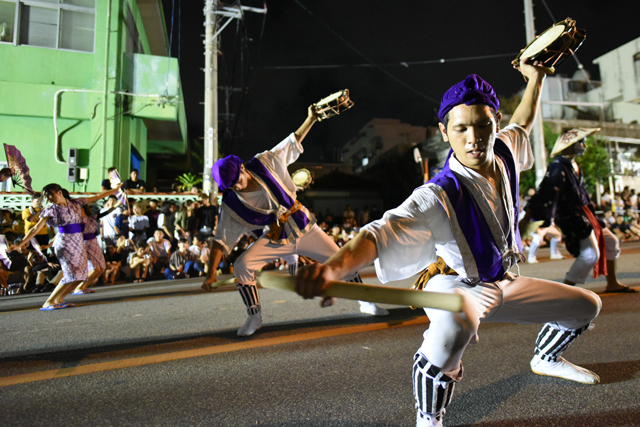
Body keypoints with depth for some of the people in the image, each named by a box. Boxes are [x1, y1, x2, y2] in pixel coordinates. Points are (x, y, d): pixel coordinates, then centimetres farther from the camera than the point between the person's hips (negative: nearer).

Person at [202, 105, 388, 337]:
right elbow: (221, 240, -12)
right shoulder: (231, 204, -13)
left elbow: (293, 142, -3)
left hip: (305, 228, 1)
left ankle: (366, 302, 29)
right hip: (276, 239, 0)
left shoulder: (265, 163, -13)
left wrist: (311, 119, -8)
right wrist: (211, 273, -19)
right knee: (241, 267, -21)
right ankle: (255, 318, 1)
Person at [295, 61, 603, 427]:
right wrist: (335, 267, -69)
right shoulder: (438, 197, -35)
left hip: (500, 284, 8)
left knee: (587, 305, 20)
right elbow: (383, 233, -52)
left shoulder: (505, 151, -12)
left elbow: (522, 125, 14)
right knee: (457, 324, -44)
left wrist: (535, 78, 16)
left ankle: (546, 358, 51)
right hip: (453, 284, -7)